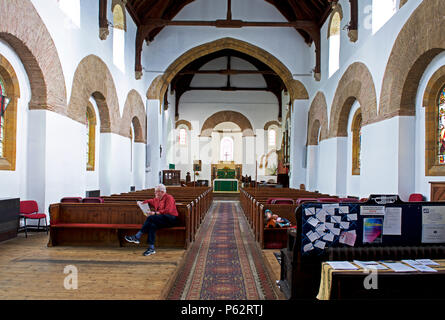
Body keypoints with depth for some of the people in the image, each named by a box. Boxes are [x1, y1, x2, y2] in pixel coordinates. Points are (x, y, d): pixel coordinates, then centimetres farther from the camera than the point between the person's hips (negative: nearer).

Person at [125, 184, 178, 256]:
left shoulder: (169, 198, -5)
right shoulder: (157, 199, 20)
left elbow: (168, 211, -17)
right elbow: (150, 201, 38)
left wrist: (155, 213, -21)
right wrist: (142, 203, 17)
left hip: (171, 219, -7)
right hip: (162, 219, 7)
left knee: (150, 218, -26)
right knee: (152, 225, -27)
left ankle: (137, 237, -24)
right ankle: (151, 248, -31)